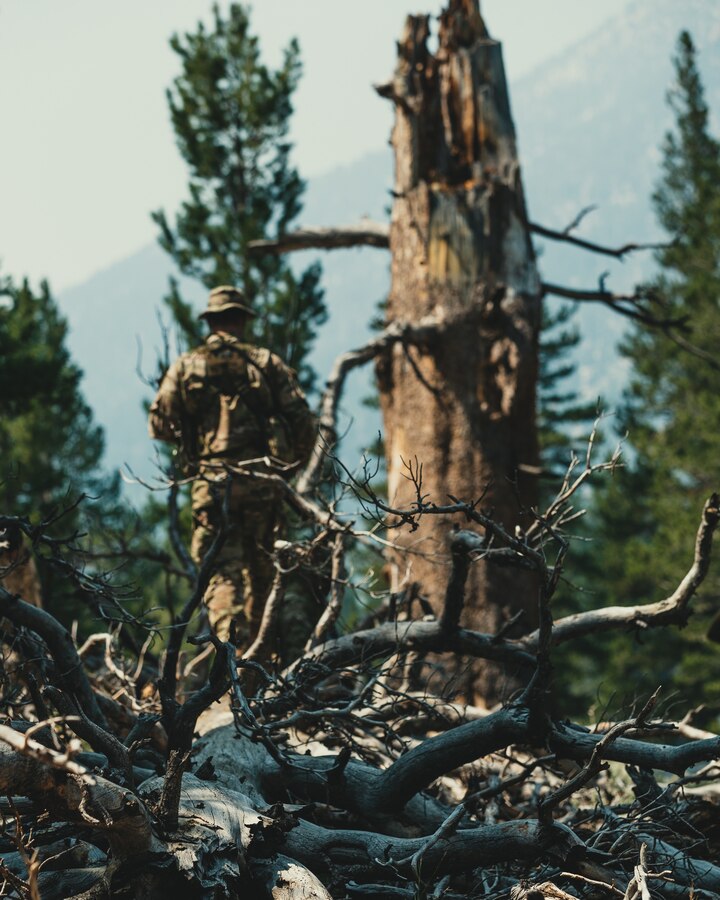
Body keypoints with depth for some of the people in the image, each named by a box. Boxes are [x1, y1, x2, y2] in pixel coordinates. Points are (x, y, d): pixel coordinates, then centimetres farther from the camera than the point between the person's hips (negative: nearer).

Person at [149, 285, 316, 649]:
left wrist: (183, 460, 21)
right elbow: (303, 421, 2)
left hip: (211, 482, -1)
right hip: (261, 482, 1)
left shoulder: (185, 366, 8)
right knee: (260, 568, 18)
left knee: (222, 571, -5)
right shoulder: (267, 363, 7)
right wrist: (289, 465, 18)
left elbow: (160, 424, 4)